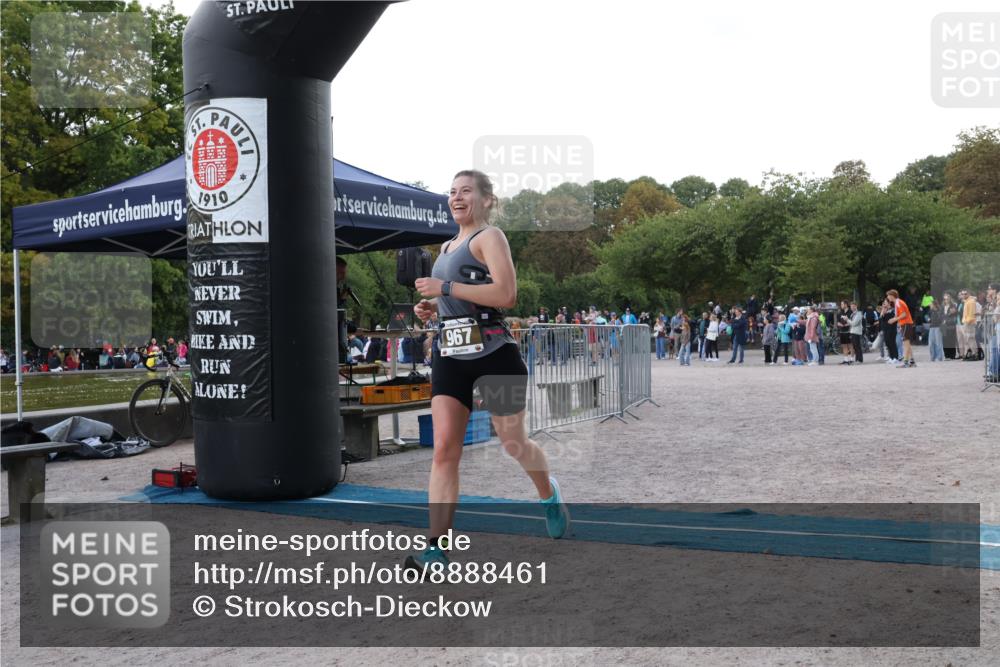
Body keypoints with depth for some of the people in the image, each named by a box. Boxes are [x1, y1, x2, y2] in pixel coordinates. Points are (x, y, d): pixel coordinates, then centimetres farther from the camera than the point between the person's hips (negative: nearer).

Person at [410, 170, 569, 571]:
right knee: (444, 449, -6)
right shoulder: (447, 247, 18)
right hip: (450, 356, 6)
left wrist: (445, 288, -20)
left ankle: (549, 495, 41)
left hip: (493, 354, -6)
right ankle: (437, 547, -8)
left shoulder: (489, 237, -6)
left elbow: (506, 295, -21)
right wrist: (432, 307, 10)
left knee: (513, 443, 10)